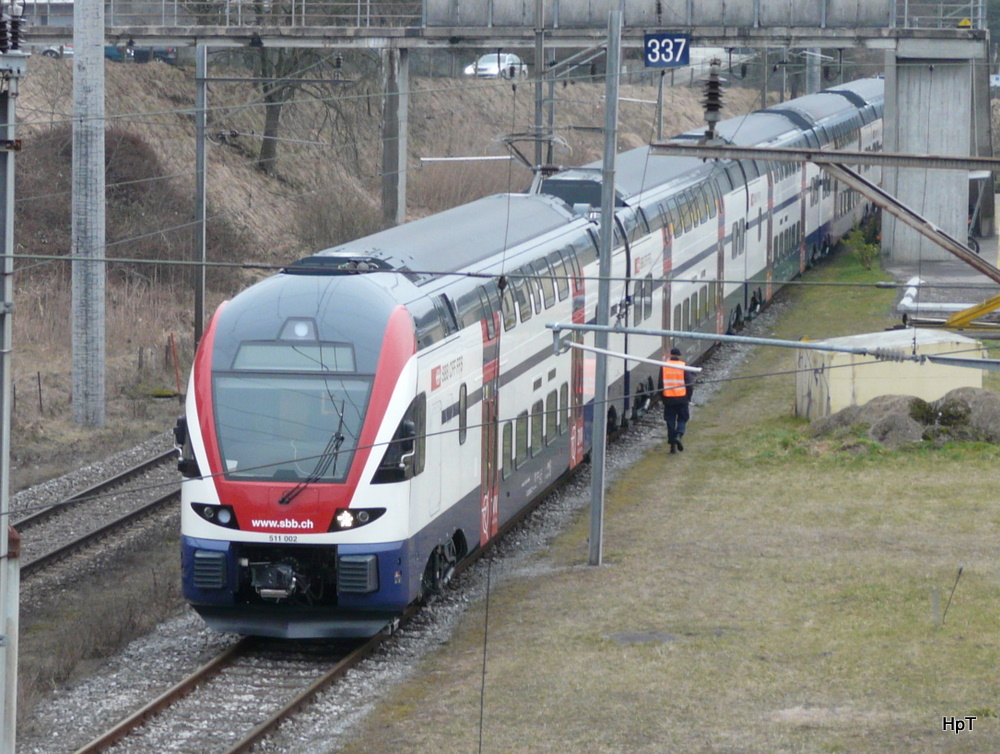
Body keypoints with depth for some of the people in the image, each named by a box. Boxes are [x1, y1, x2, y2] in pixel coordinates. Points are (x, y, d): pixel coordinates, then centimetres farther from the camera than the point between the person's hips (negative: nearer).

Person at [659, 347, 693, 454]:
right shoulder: (684, 366, -3)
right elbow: (689, 384, -3)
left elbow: (660, 384, 4)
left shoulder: (664, 366, 2)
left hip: (668, 398, 1)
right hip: (682, 398, -1)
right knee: (682, 419, 12)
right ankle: (679, 435, -15)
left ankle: (672, 445, 6)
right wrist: (688, 397, 7)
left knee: (670, 421, 7)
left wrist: (663, 397, 13)